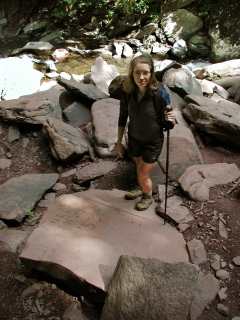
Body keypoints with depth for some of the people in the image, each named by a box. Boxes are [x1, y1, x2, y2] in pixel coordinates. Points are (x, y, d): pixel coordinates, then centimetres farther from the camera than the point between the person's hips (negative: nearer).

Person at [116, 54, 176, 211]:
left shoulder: (159, 94, -27)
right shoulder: (128, 92, -17)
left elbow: (165, 124, -14)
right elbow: (123, 118, -3)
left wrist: (171, 120, -37)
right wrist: (119, 142, 2)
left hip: (153, 142, -3)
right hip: (134, 138, 4)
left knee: (143, 175, 8)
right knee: (140, 166, 27)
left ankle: (148, 197, 42)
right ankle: (140, 187, 59)